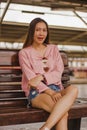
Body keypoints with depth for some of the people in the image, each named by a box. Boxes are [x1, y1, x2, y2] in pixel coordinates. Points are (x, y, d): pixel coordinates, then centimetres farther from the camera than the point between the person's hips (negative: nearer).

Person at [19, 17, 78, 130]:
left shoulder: (53, 49, 17)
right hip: (36, 92, -3)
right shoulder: (24, 53, 6)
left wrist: (41, 77, -15)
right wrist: (50, 92, -19)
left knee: (73, 89, -35)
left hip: (55, 88, 4)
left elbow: (59, 72, 5)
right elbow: (30, 78, -5)